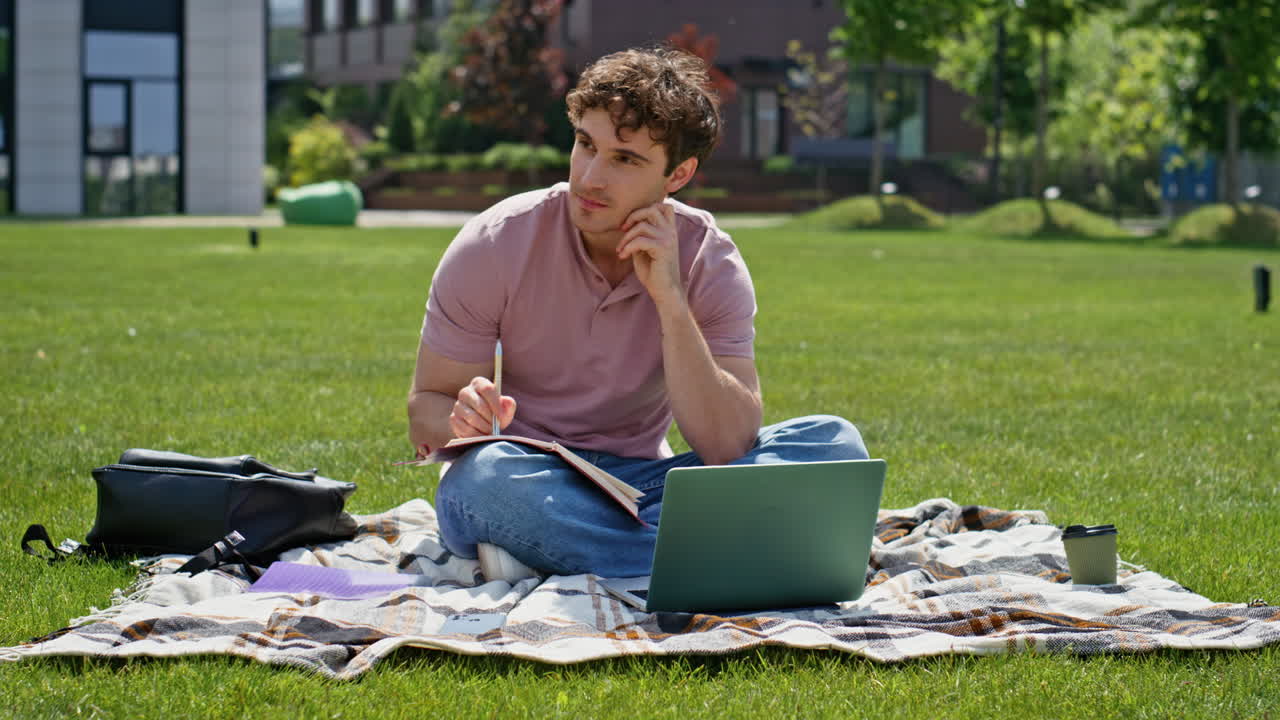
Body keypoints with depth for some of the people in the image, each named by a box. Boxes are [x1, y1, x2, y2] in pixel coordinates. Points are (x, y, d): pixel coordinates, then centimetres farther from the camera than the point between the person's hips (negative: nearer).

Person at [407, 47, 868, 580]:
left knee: (833, 442, -20)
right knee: (485, 478, -39)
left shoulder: (712, 264, -6)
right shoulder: (493, 247, -10)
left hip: (643, 485, 2)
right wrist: (462, 423, -29)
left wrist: (670, 300, -23)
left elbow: (729, 450, -17)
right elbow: (426, 412, -4)